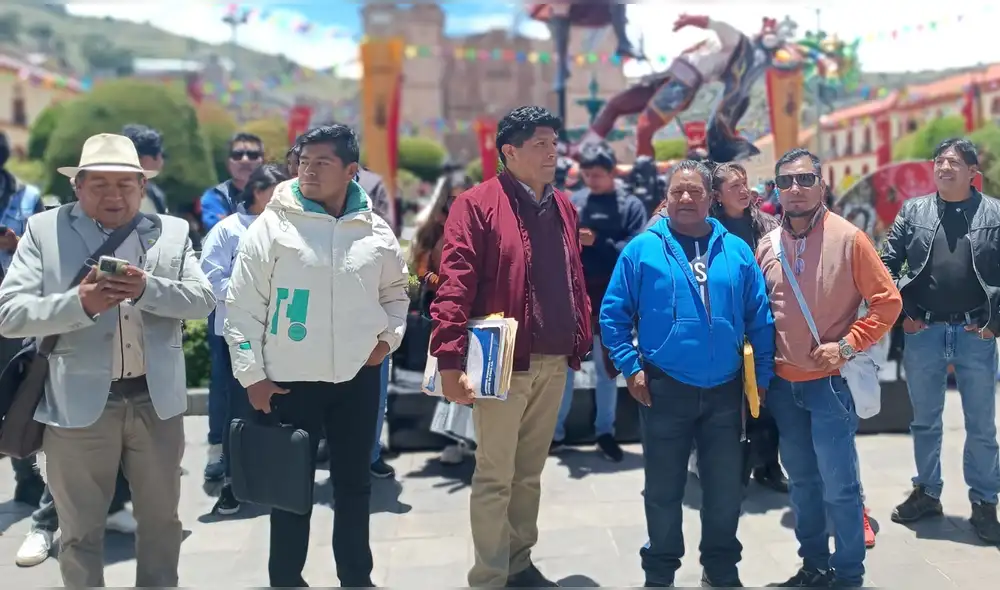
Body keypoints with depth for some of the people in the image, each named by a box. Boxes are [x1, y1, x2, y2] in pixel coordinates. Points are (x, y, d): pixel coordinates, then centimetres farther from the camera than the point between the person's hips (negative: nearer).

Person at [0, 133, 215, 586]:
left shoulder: (172, 232, 4)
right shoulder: (44, 230, -1)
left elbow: (204, 300, -3)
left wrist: (147, 288, -21)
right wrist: (79, 303, -24)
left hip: (156, 399, 2)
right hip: (79, 403, -1)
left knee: (161, 521, 16)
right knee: (80, 530, 13)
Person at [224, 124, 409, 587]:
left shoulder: (376, 232, 2)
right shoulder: (272, 226, -7)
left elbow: (396, 291, 18)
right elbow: (242, 307, -5)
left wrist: (389, 337, 3)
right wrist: (251, 375, -8)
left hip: (358, 378, 3)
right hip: (290, 380, -2)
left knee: (354, 484, 14)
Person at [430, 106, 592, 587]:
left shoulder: (563, 208, 12)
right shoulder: (477, 205, -9)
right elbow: (454, 286, -15)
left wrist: (581, 344, 14)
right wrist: (450, 362, -21)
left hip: (553, 363, 6)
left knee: (530, 473, 17)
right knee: (494, 478, 4)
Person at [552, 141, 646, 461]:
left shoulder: (631, 206, -1)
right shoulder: (573, 201, 5)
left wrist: (596, 243, -18)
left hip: (610, 300, -1)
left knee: (607, 366, 12)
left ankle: (605, 431, 24)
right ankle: (554, 430, 18)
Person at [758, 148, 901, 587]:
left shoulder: (848, 238, -9)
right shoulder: (767, 246, 3)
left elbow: (887, 301, -7)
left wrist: (847, 345, -15)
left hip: (830, 381, -4)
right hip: (783, 383, 4)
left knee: (839, 485, -1)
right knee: (802, 482, 15)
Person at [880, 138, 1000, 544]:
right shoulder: (913, 210, 4)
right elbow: (887, 264, 4)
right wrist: (902, 314, -2)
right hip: (923, 331, 1)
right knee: (924, 421, 12)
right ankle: (927, 492, 26)